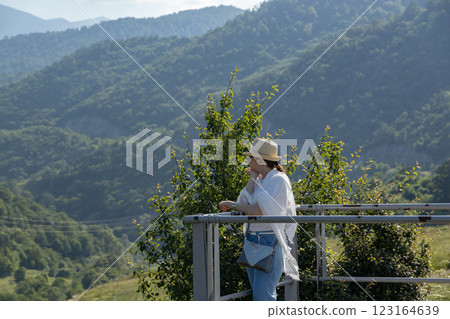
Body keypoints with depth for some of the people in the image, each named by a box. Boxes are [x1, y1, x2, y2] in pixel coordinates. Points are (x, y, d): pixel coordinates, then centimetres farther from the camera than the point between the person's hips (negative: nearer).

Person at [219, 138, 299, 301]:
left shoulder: (278, 180, -11)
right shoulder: (259, 180, 16)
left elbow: (257, 210, -19)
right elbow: (243, 203, 3)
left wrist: (231, 204, -7)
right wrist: (252, 180, 2)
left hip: (269, 242, -9)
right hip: (252, 241, 9)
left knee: (262, 294, -13)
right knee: (258, 292, 10)